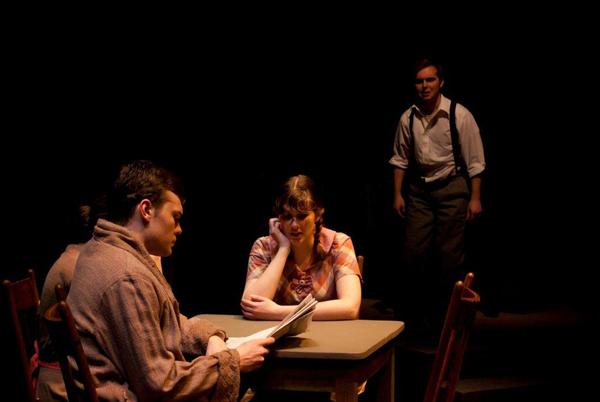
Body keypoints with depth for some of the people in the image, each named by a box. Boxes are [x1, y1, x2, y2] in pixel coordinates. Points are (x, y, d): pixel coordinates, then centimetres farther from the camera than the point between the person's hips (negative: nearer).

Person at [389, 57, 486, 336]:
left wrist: (475, 198, -9)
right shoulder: (408, 118, -1)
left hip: (452, 188, -3)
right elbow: (400, 159, 9)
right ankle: (416, 309, 21)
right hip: (419, 189, 4)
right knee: (413, 251, 4)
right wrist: (397, 194, 8)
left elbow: (475, 161, -8)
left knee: (449, 255, 0)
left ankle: (447, 311, 16)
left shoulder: (460, 116, -12)